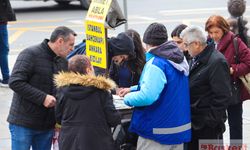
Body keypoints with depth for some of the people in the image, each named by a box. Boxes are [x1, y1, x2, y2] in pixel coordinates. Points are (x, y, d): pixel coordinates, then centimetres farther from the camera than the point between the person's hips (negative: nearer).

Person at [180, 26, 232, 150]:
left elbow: (222, 96, -21)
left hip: (208, 126, -9)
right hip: (193, 121, 9)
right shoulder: (196, 59, 11)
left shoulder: (216, 62, -19)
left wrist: (211, 121, -20)